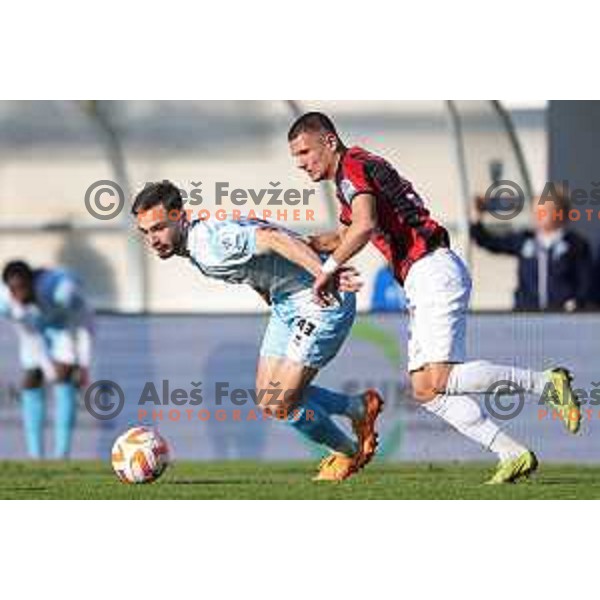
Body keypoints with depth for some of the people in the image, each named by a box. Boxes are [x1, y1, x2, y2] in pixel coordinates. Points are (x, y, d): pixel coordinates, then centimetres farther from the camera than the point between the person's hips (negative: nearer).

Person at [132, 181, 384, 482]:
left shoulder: (212, 241, -26)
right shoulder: (193, 245, 5)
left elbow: (274, 238, -39)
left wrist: (324, 275, -50)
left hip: (322, 299, -10)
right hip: (285, 302, 10)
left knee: (279, 405, -9)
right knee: (267, 398, 12)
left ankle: (348, 453, 16)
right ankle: (359, 408, 27)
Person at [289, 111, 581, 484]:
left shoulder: (353, 168, -9)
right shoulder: (350, 179, 24)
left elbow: (365, 226, -27)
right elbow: (345, 236, 42)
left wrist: (329, 268, -17)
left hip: (434, 272, -10)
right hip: (423, 284, 10)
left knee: (436, 382, -20)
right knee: (425, 392, 4)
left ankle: (545, 383, -12)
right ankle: (514, 455, 0)